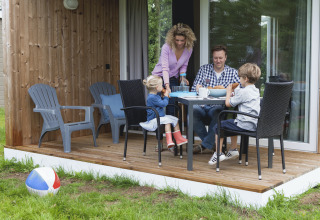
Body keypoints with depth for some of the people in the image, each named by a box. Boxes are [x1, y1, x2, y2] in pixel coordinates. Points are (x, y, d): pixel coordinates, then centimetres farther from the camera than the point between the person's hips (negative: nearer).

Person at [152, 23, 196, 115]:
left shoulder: (189, 49, -8)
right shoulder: (166, 47, -23)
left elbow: (184, 66, 6)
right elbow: (165, 68, -31)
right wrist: (167, 86, -41)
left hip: (173, 79, 3)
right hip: (159, 77, -3)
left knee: (172, 106, -6)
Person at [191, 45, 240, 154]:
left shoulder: (233, 72, 11)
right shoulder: (203, 69, 15)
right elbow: (193, 89, 10)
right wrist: (197, 88, -14)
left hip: (219, 107, -1)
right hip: (202, 106, 2)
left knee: (217, 112, -37)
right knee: (193, 110, -32)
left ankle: (205, 145, -21)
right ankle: (210, 143, -17)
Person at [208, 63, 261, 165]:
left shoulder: (243, 92, -16)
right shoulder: (256, 91, 11)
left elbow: (228, 103, -10)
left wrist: (229, 92, 5)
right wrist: (234, 91, 17)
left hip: (245, 125, -9)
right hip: (254, 124, 9)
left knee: (218, 126, 2)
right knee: (233, 123, 35)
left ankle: (218, 153, 5)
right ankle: (233, 150, 39)